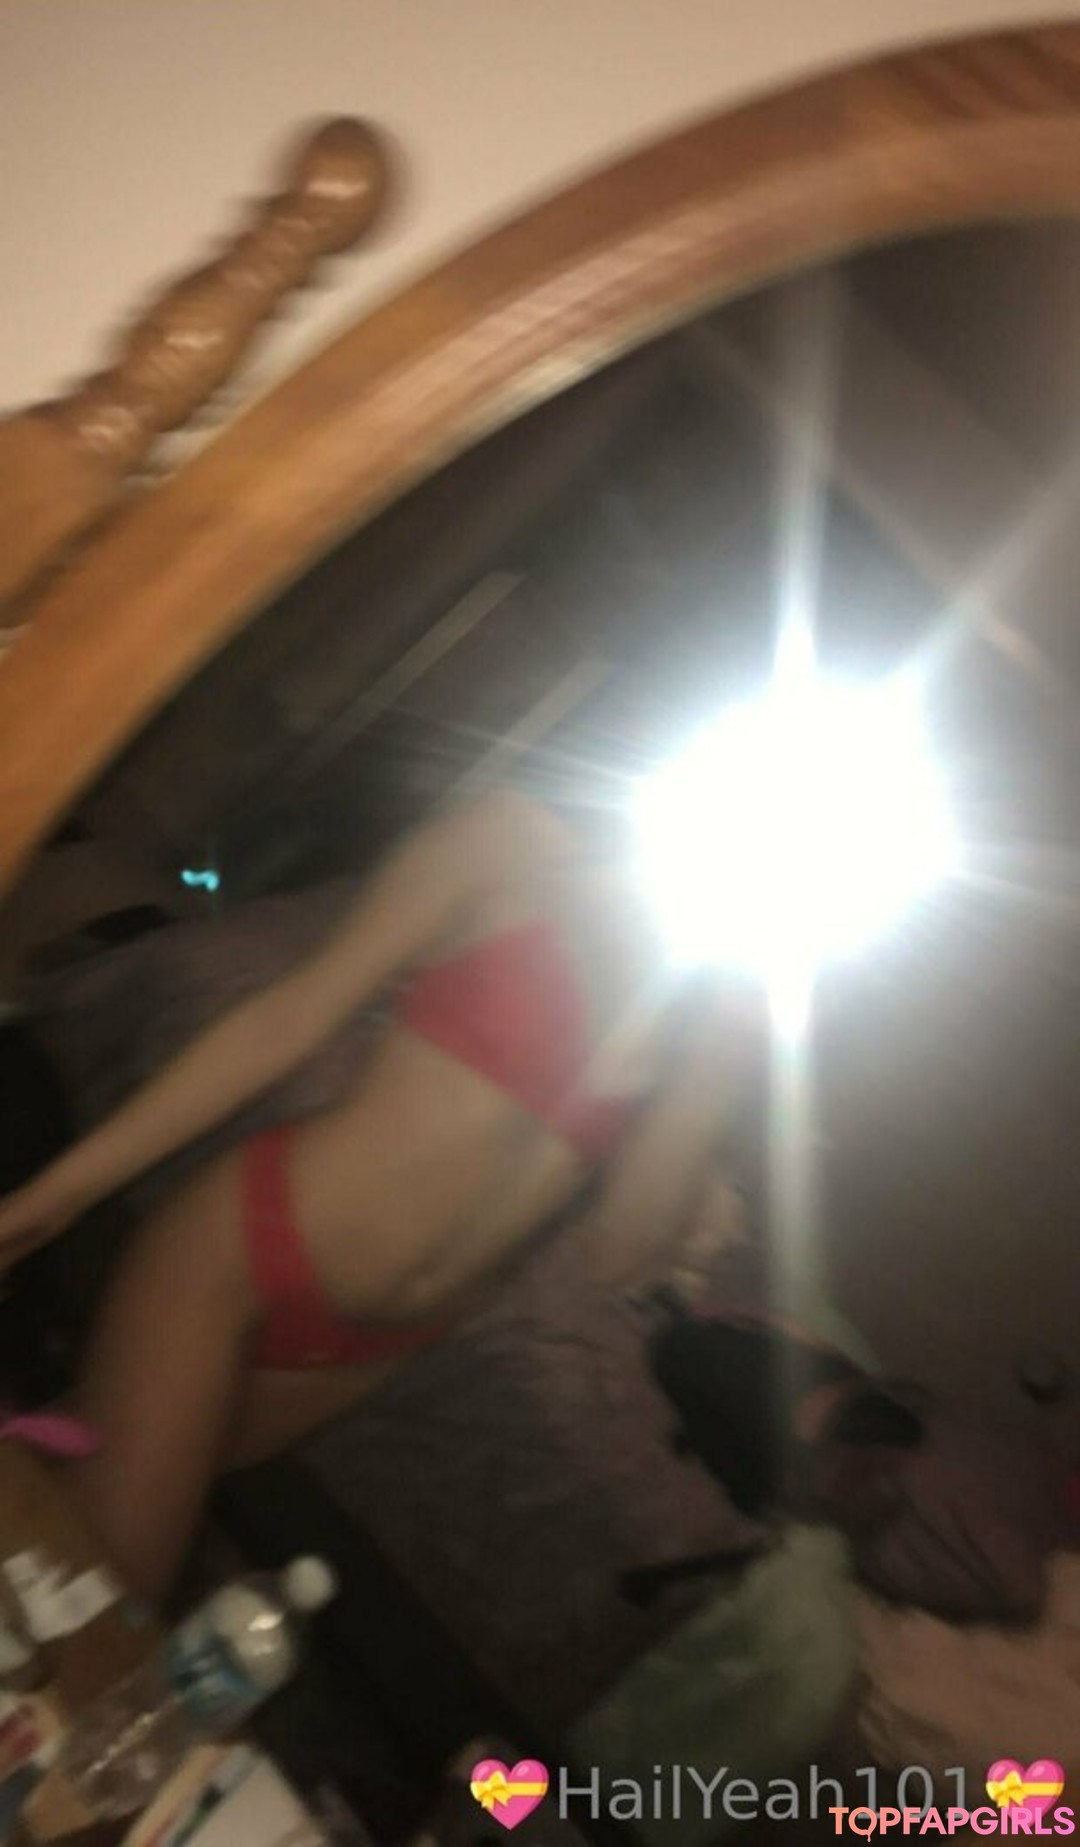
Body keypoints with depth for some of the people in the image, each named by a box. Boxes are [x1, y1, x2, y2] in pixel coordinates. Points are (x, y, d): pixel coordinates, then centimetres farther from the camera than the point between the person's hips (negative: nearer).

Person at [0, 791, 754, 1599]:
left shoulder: (715, 1009, -3)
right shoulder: (519, 847, -13)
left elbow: (625, 1251, -9)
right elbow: (293, 1015, -9)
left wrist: (707, 1046, -19)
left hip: (379, 1346, 4)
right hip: (240, 1244, -3)